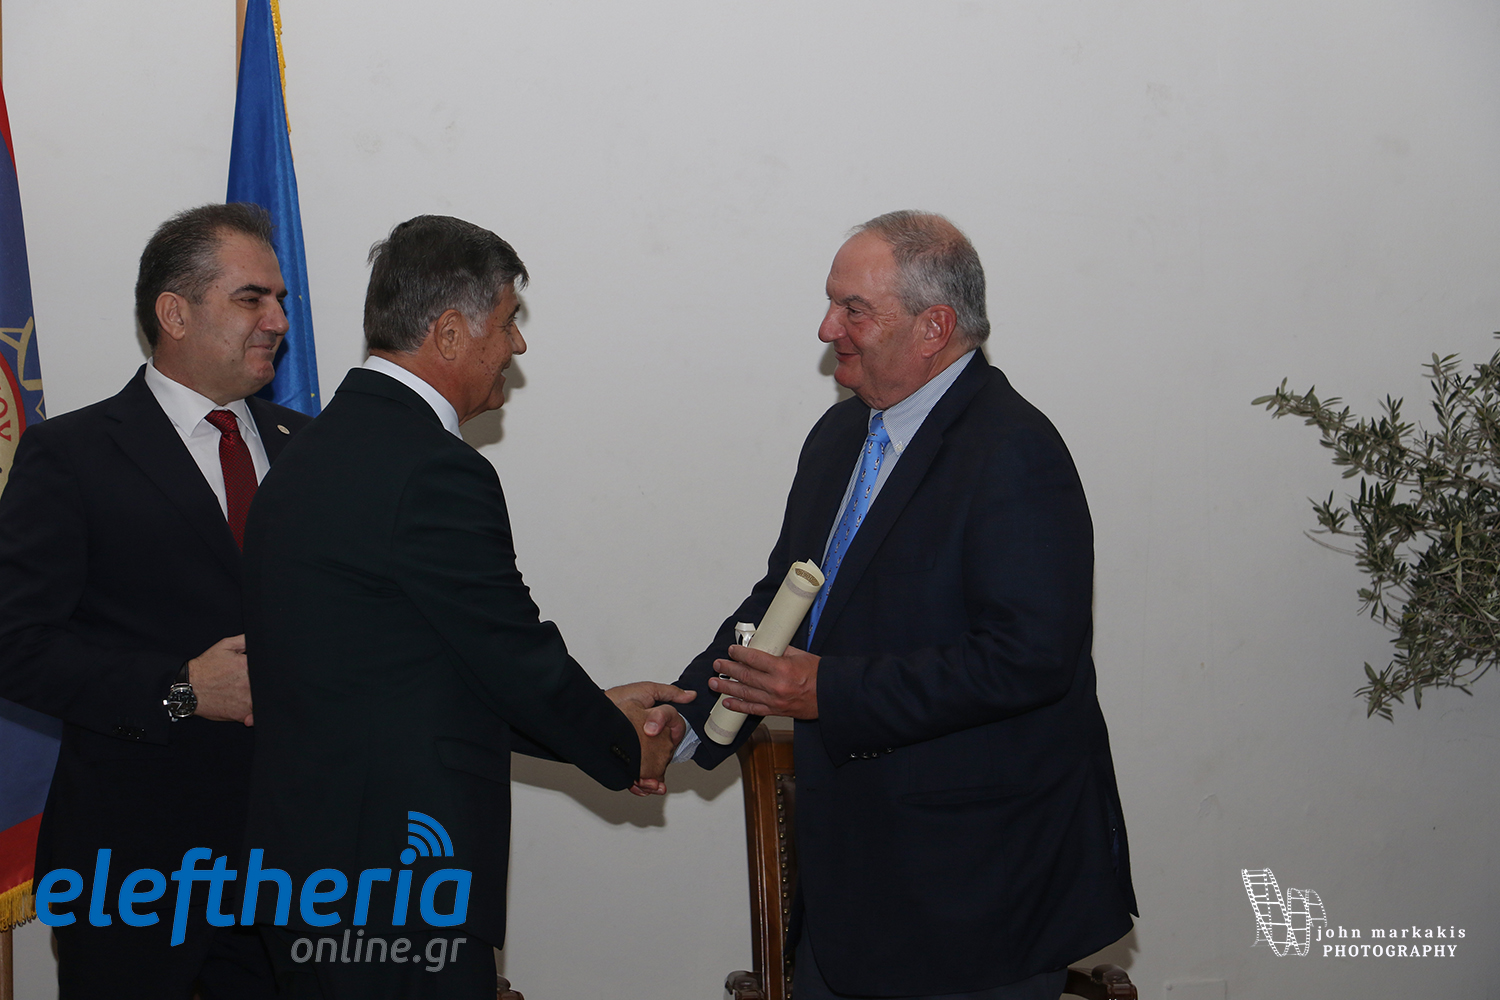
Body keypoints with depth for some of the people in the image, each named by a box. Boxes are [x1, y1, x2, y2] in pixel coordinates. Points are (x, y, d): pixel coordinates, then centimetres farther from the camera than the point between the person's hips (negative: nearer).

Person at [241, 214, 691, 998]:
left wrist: (598, 714, 17)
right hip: (399, 886, -9)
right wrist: (627, 750, 7)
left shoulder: (310, 455, 11)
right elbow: (519, 661, -11)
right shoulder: (434, 471, -19)